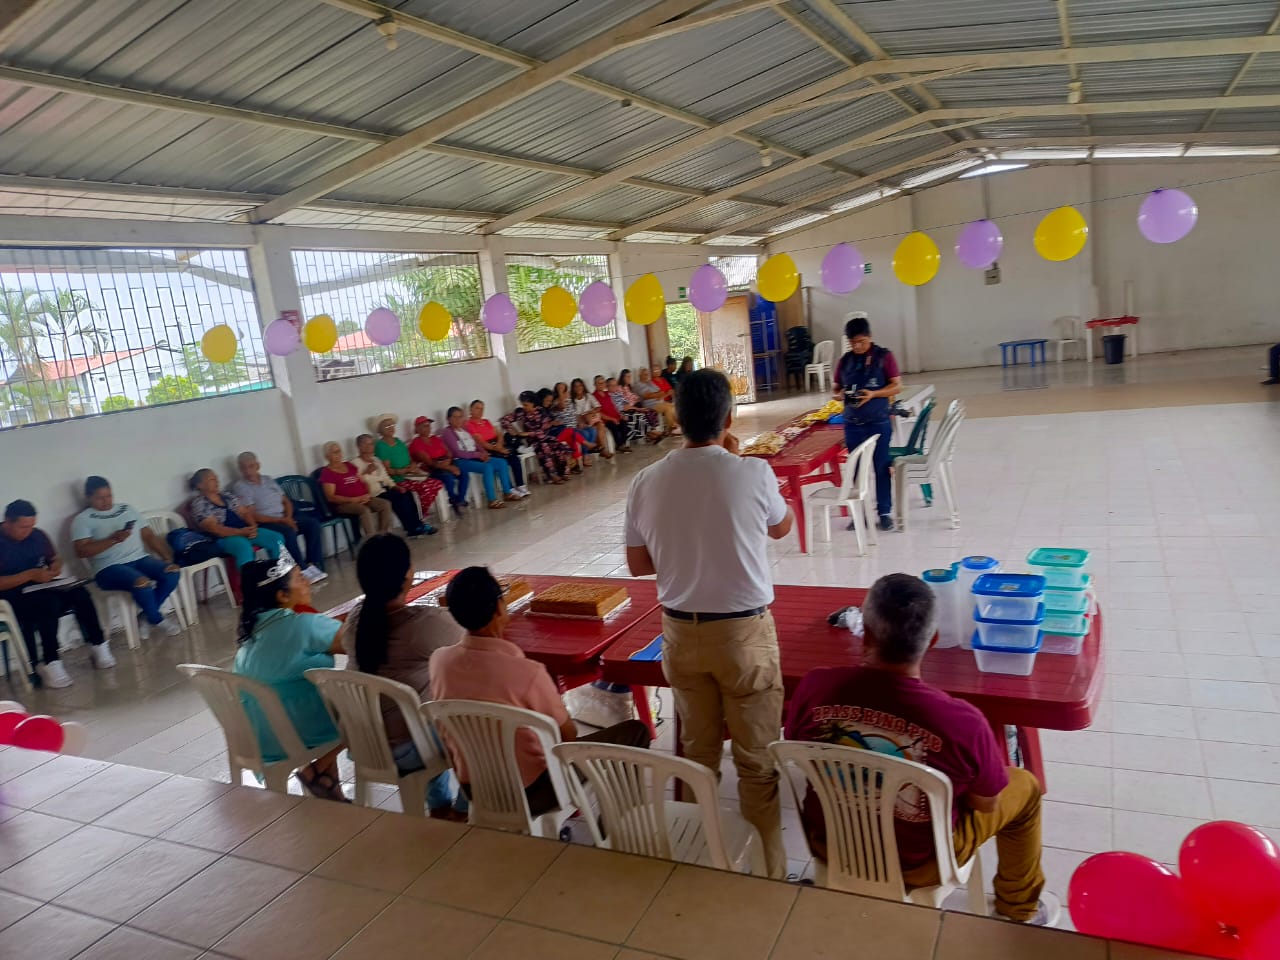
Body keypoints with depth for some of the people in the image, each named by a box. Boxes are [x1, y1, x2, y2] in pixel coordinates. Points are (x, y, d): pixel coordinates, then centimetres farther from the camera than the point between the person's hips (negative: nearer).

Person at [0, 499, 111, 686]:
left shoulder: (37, 535, 6)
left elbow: (55, 558, 20)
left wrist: (55, 566, -4)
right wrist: (30, 575, -24)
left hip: (41, 587, 6)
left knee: (79, 593, -21)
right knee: (49, 602, -35)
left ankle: (97, 645, -15)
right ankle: (50, 663, -34)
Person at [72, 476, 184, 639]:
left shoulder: (127, 509, 17)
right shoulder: (82, 519, 3)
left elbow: (149, 535, 13)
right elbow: (81, 551, -9)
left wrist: (168, 559, 1)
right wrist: (113, 539, -18)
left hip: (140, 559, 5)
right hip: (109, 568, -5)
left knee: (173, 573, -22)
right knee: (142, 583, -35)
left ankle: (146, 616, -4)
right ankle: (158, 620, -6)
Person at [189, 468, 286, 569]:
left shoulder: (228, 496, 16)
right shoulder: (199, 504, -5)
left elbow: (245, 512, 12)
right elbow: (214, 529, -15)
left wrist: (253, 527, -10)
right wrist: (241, 532, -23)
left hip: (244, 531, 7)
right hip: (223, 537, -7)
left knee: (277, 538, -12)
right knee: (244, 547, -39)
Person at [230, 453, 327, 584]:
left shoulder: (268, 479, 14)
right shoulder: (239, 487, -6)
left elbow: (286, 501, 17)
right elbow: (252, 516, -13)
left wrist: (288, 518, -5)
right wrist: (280, 520, -19)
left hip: (284, 518, 7)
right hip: (264, 524, -7)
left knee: (313, 523, -16)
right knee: (288, 531, -35)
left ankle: (315, 565, -17)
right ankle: (303, 570, -25)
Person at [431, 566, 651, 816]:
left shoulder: (439, 660, -13)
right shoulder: (527, 672, -31)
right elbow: (568, 735, -13)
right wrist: (556, 700, 6)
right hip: (529, 792, -6)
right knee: (634, 731, 6)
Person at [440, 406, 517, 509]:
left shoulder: (465, 429, 16)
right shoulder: (447, 432, -8)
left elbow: (476, 444, 16)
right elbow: (457, 453, -17)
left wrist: (483, 453, -6)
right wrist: (478, 454, -17)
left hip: (475, 457, 8)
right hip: (461, 461, -8)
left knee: (502, 463, -5)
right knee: (487, 467, -32)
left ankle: (507, 493, 2)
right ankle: (492, 501, -33)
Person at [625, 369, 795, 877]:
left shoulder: (646, 482, -7)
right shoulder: (754, 473, -15)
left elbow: (637, 564, 3)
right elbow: (783, 527, 7)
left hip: (681, 631, 4)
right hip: (744, 632, -3)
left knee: (696, 750, 20)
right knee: (757, 759, 10)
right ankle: (767, 867, 23)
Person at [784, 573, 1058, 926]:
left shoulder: (815, 686, -25)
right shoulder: (962, 723, -32)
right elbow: (986, 804, -12)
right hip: (916, 864, -3)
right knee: (1024, 785, 20)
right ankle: (1019, 907, 43)